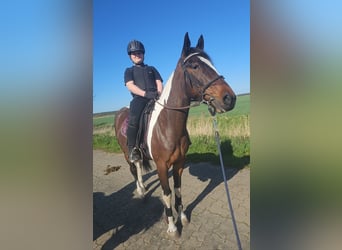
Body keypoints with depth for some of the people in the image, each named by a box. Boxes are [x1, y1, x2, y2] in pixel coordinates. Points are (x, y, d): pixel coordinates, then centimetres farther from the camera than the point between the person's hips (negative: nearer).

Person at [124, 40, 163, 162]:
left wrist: (159, 95, -10)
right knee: (133, 119, -32)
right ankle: (132, 149, -16)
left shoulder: (152, 69, 27)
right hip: (139, 98, -2)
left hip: (155, 97, 3)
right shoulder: (129, 70, 19)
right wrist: (145, 94, -19)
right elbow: (130, 86, -1)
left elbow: (159, 83, 14)